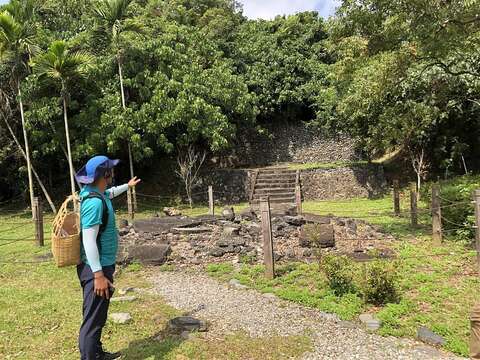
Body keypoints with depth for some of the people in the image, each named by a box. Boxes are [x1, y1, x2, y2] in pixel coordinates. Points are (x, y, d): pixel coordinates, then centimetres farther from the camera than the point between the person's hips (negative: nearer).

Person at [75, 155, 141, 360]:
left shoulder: (97, 193, 6)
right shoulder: (94, 202, -24)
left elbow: (109, 193, 32)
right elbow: (89, 241, -26)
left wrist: (127, 186, 48)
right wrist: (98, 275, -25)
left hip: (100, 266, 11)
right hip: (97, 268, -11)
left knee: (97, 318, 22)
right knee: (93, 321, -2)